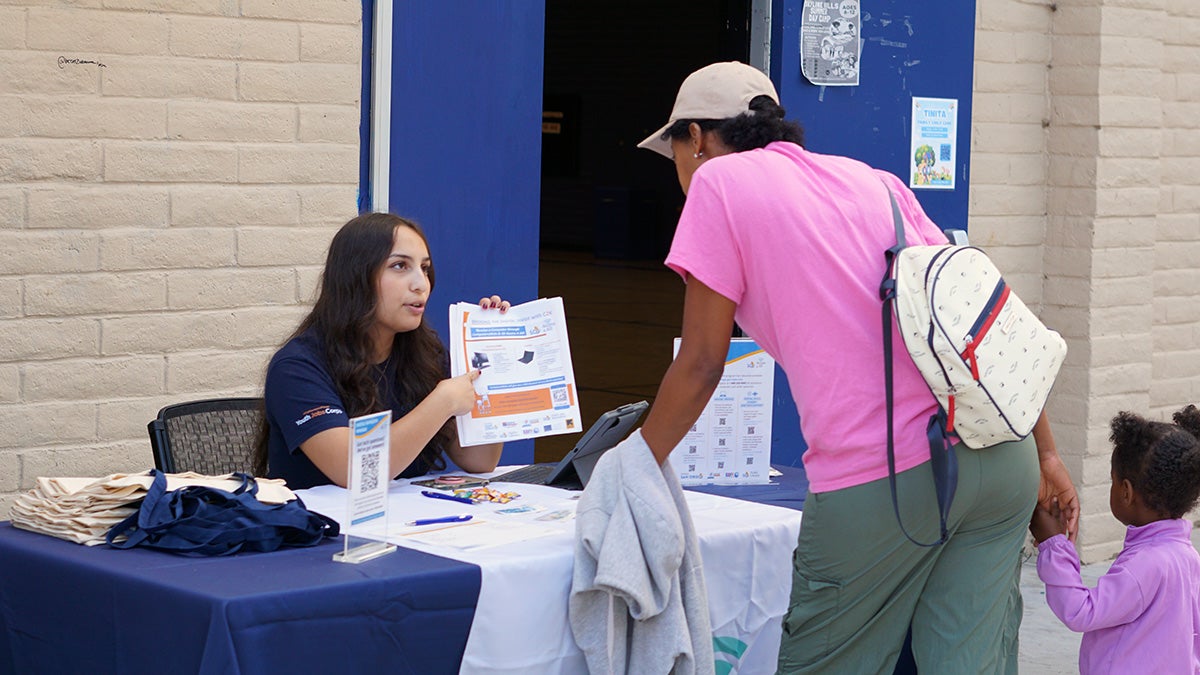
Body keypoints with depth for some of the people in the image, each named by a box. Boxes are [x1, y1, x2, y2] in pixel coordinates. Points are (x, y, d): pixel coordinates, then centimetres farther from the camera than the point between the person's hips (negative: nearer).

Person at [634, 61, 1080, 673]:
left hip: (879, 480, -6)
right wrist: (1044, 452, 20)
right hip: (1003, 460, 6)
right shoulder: (871, 179, 22)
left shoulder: (718, 181, 6)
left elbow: (701, 364, 4)